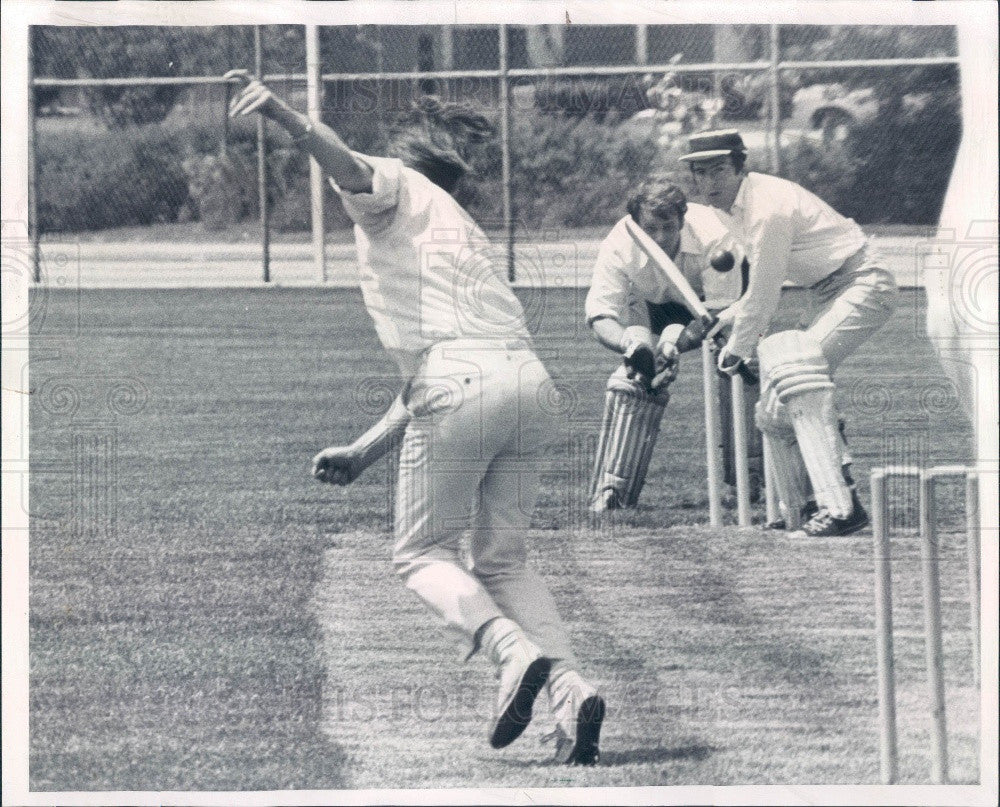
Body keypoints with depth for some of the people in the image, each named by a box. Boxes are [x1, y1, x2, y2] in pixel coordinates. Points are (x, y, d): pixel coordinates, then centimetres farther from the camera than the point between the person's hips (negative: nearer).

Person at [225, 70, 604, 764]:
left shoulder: (397, 188, 13)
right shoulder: (461, 229, 35)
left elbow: (350, 166, -14)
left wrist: (281, 113, -30)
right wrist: (363, 452, 33)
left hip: (462, 382, -7)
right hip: (527, 378, 7)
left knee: (423, 554, 4)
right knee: (504, 561, 14)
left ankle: (515, 652, -19)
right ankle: (570, 687, -5)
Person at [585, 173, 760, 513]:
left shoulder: (712, 236, -40)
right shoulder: (619, 246, -34)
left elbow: (722, 313, -39)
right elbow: (601, 317, -32)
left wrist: (678, 341, -55)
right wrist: (630, 342, -54)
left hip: (714, 297, -1)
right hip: (655, 303, 2)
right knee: (633, 380, -17)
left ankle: (752, 480, -9)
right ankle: (610, 491, -14)